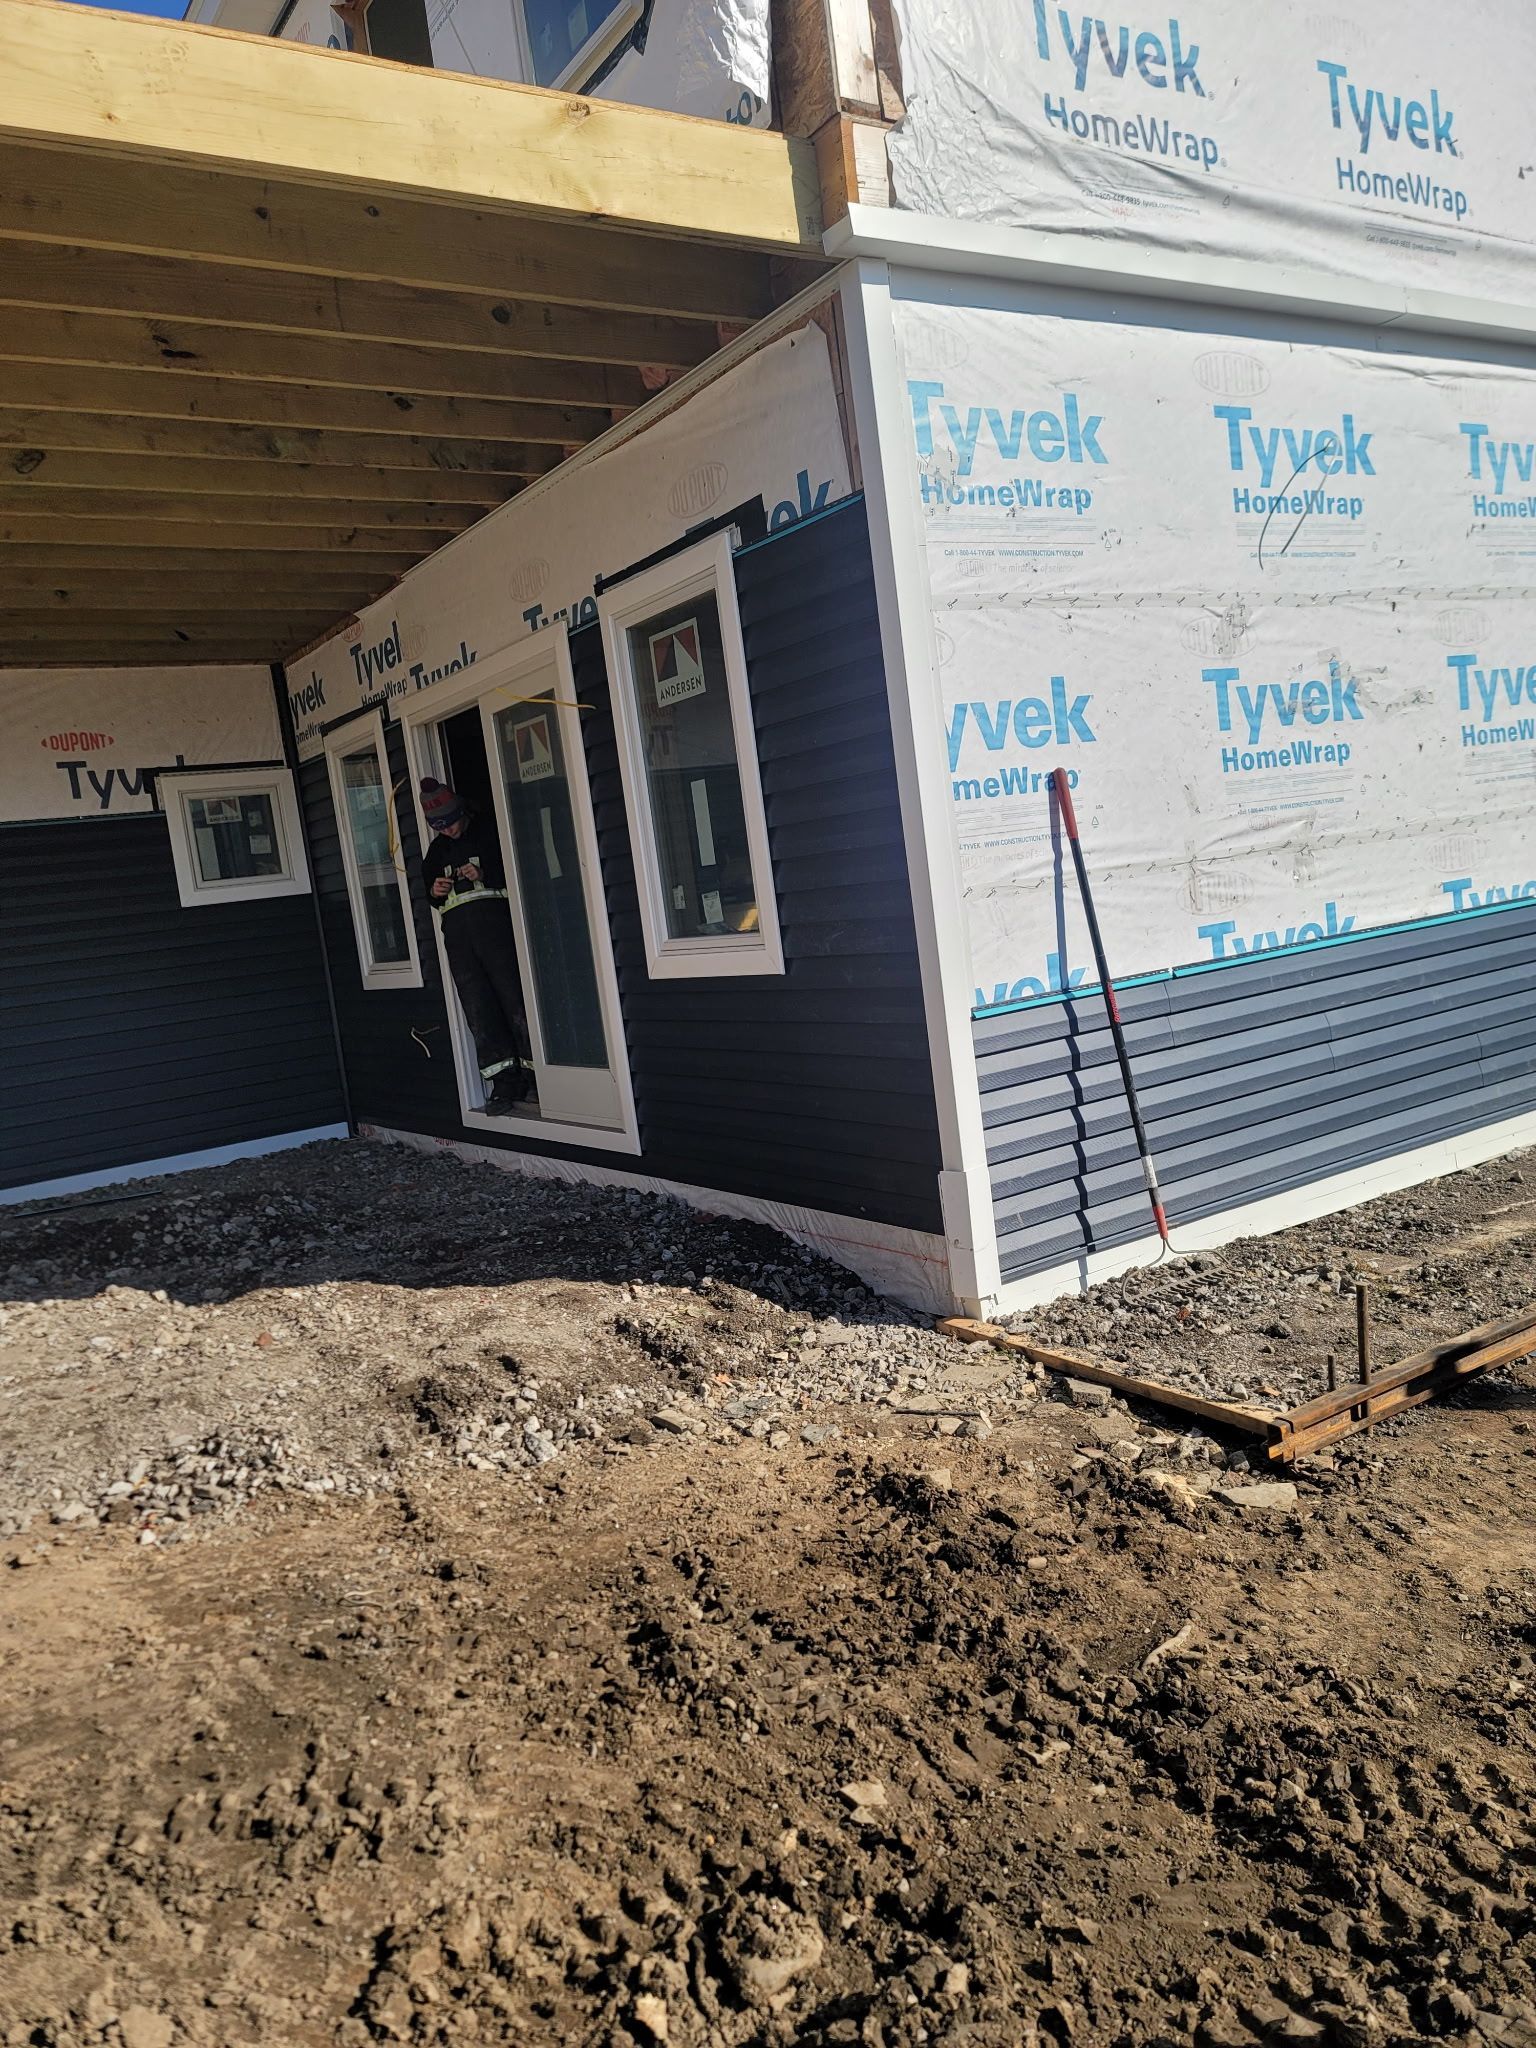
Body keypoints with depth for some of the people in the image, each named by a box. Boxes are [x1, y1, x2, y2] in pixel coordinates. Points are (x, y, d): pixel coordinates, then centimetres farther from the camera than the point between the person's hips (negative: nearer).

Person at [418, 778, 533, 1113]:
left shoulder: (488, 834, 9)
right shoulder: (435, 851, 23)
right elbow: (431, 896, 28)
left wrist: (485, 875, -10)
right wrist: (435, 892, 6)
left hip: (493, 919, -4)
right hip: (457, 931, 4)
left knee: (513, 997, -9)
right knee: (478, 1010, -4)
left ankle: (533, 1072, -3)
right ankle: (504, 1082, -6)